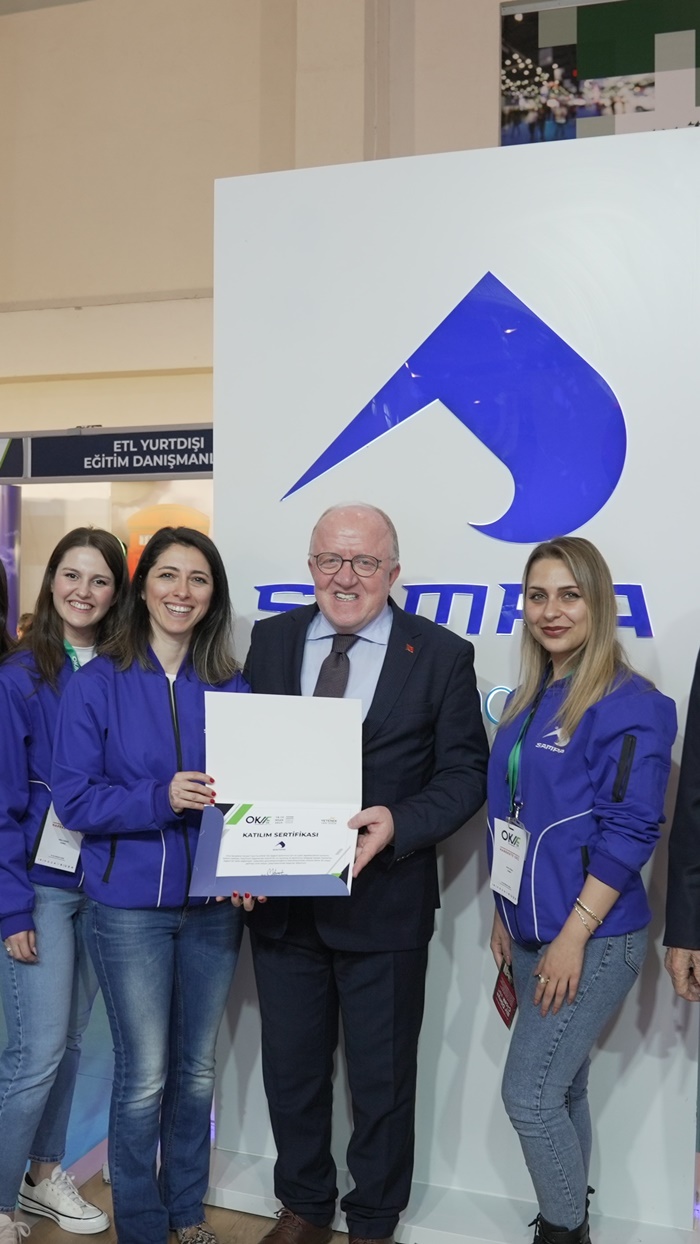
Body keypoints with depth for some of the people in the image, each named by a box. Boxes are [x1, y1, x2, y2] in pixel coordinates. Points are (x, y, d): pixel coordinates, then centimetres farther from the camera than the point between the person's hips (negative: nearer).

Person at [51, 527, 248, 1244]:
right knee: (145, 1076, 4)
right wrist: (161, 800, -24)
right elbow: (74, 799, -10)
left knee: (197, 1069, 16)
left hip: (213, 903, 3)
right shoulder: (98, 685, -6)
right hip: (131, 905, -3)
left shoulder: (230, 689, 2)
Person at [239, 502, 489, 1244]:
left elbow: (465, 771, -6)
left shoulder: (442, 655, -6)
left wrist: (399, 822, -23)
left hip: (384, 901, -2)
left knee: (381, 1077, 14)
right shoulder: (271, 640, 3)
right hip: (280, 898, 3)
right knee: (290, 1066, 19)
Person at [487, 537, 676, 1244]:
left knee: (529, 1093, -2)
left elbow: (628, 831, -17)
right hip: (533, 929, 7)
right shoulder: (526, 702, 8)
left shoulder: (629, 704, -14)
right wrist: (506, 914, 13)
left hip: (592, 938, -7)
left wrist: (573, 935, -19)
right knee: (561, 1089, 16)